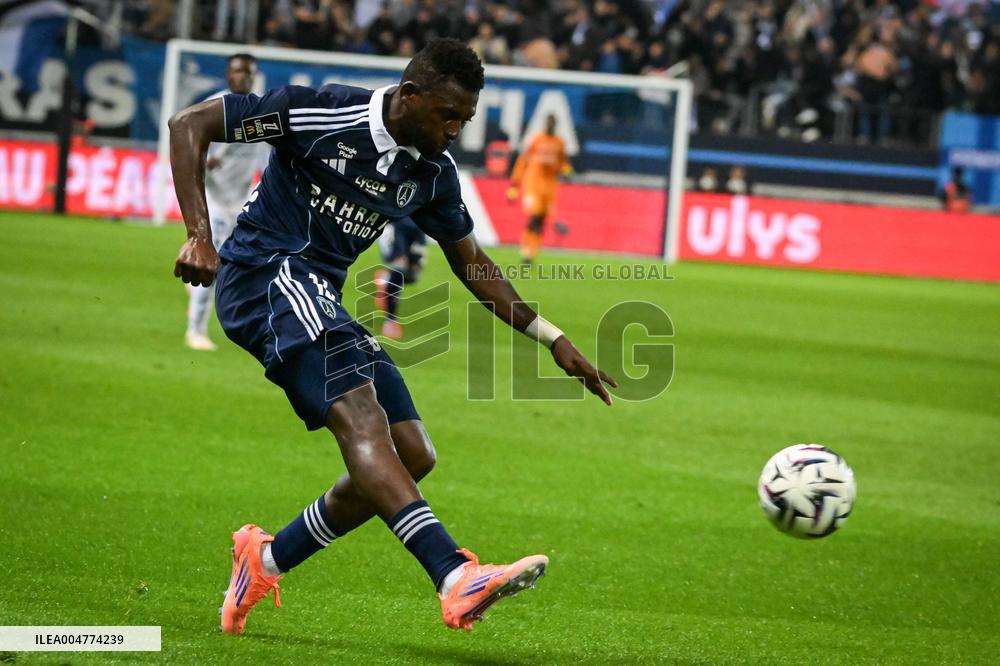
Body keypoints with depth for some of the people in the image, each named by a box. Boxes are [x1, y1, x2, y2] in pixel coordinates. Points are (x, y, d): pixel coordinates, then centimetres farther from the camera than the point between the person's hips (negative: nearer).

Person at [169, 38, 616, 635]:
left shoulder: (433, 173, 7)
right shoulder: (319, 114, -13)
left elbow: (471, 263, 21)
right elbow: (190, 125, -10)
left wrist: (552, 339, 16)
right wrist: (200, 236, -20)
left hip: (322, 301, 8)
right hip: (265, 273, -8)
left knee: (413, 456, 0)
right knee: (361, 417, -28)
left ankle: (268, 558, 14)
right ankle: (456, 579, -46)